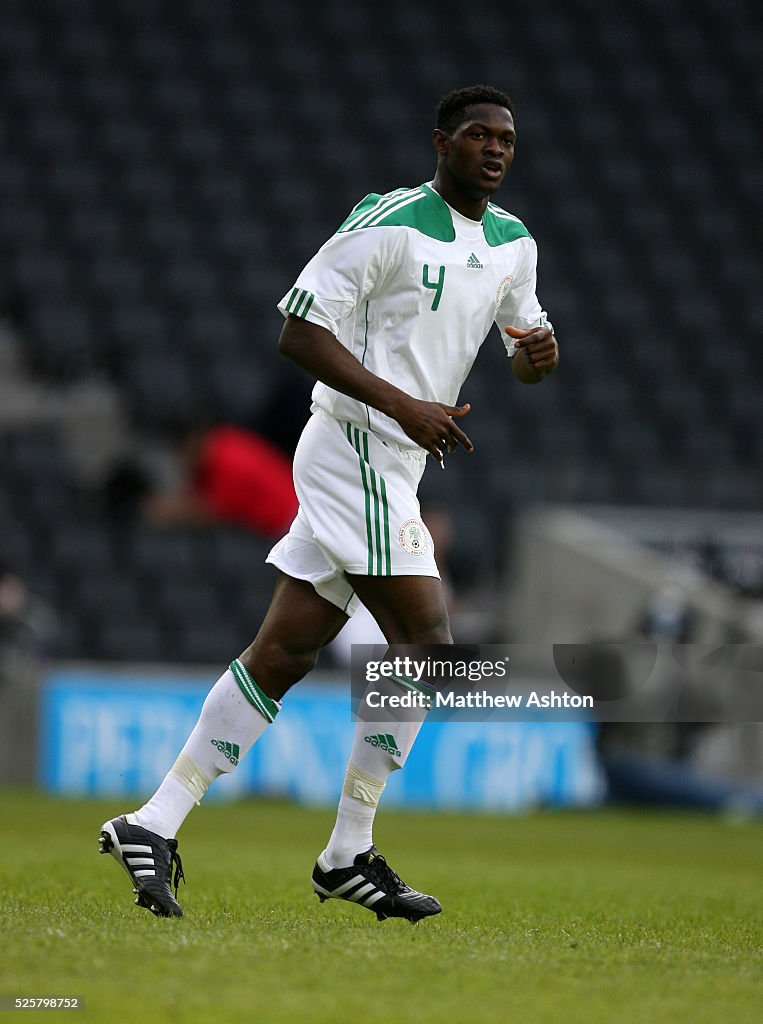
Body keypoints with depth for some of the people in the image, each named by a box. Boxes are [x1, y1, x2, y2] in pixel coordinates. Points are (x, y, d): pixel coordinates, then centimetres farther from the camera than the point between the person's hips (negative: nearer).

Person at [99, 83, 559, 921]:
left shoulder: (514, 244, 12)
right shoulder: (388, 224, -12)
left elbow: (524, 340, 24)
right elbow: (299, 331, -15)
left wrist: (538, 352, -1)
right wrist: (404, 405, -21)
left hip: (395, 463, 8)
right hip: (356, 448, -8)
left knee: (284, 653, 5)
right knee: (425, 641, -13)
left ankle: (153, 824, 6)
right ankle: (348, 856, -5)